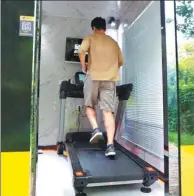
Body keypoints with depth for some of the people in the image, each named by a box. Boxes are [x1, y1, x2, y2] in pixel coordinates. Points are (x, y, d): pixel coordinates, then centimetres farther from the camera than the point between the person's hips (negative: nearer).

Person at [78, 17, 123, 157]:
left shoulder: (90, 38, 10)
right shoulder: (113, 42, 22)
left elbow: (81, 51, -9)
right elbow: (120, 62, 22)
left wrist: (84, 67, 4)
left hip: (94, 76, -2)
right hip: (110, 79, 3)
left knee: (90, 105, 17)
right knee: (108, 111, -3)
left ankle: (96, 129, -6)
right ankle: (110, 145, -9)